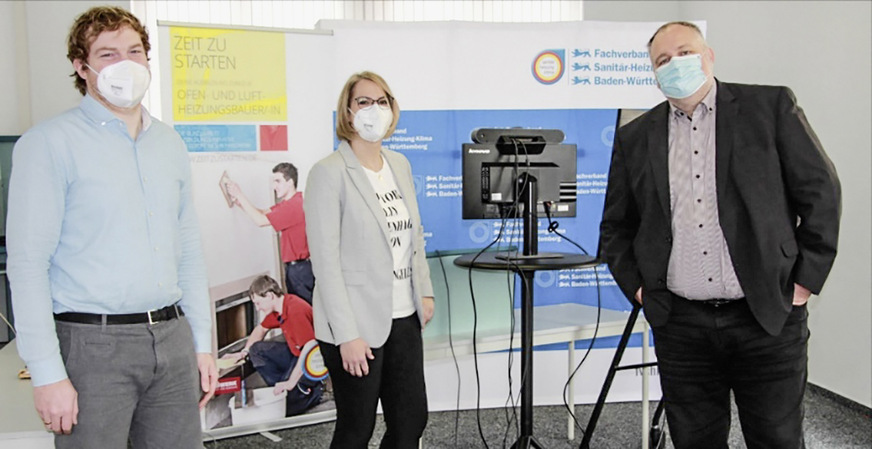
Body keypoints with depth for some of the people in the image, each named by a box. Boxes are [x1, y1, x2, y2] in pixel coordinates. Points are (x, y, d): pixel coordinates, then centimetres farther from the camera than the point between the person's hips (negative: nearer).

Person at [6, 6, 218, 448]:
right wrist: (48, 375, -14)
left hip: (172, 338, 5)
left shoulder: (170, 143, 12)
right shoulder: (50, 143, -6)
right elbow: (27, 265, -10)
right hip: (93, 344, -5)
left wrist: (202, 342, 12)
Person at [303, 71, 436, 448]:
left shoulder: (399, 164, 9)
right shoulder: (329, 173, -12)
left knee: (411, 419, 12)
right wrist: (347, 335, -18)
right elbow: (326, 261, -16)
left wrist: (424, 291, 12)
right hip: (357, 324, -6)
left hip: (403, 318, 7)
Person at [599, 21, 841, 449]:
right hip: (680, 325, 2)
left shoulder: (771, 106, 2)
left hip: (768, 318, -2)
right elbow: (616, 227, 14)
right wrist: (638, 288, 3)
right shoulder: (635, 137, 8)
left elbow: (820, 192, 2)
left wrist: (805, 282, -1)